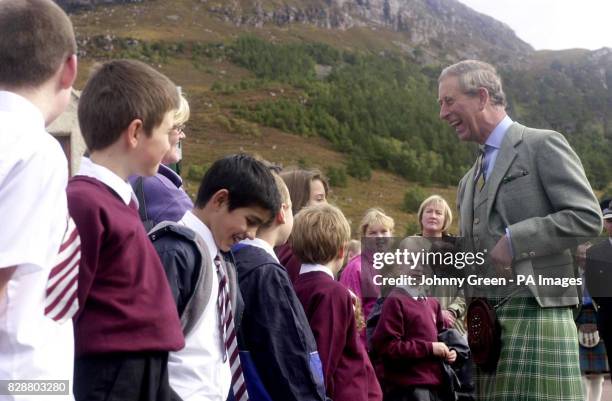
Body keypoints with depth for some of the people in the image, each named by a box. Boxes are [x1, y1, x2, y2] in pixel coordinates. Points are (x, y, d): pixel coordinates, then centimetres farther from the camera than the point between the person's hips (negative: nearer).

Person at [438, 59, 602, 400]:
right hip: (485, 320, 7)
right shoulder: (470, 182, 22)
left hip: (535, 311, -7)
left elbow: (587, 217, -9)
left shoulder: (543, 145, 0)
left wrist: (514, 240, -14)